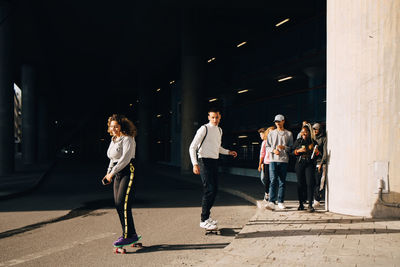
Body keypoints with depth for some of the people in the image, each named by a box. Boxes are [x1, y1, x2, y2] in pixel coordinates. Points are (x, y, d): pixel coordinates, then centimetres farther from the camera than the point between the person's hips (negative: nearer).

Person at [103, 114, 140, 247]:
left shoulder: (127, 139, -11)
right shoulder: (113, 140, 17)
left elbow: (125, 159, -19)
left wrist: (112, 173, -18)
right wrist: (108, 173, 14)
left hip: (128, 172, -9)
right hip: (117, 174, 9)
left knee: (122, 203, -14)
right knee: (118, 204, 6)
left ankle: (129, 235, -7)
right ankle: (130, 234, 16)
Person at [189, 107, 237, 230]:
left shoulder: (219, 130, 15)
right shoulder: (204, 129, -10)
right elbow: (192, 147, -13)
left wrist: (228, 152, 17)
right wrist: (195, 164, -23)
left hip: (215, 161, 8)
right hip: (205, 161, -8)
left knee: (214, 190, 9)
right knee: (209, 190, -13)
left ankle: (206, 216, 22)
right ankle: (204, 220, -5)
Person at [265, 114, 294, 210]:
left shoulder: (289, 134, 10)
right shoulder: (271, 133, 12)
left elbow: (291, 147, 6)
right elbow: (267, 147, 11)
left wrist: (284, 147, -13)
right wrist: (273, 150, -9)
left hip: (284, 160, 0)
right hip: (273, 160, 0)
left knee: (282, 182, 4)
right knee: (273, 181, -10)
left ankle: (280, 202, 12)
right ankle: (271, 202, -15)